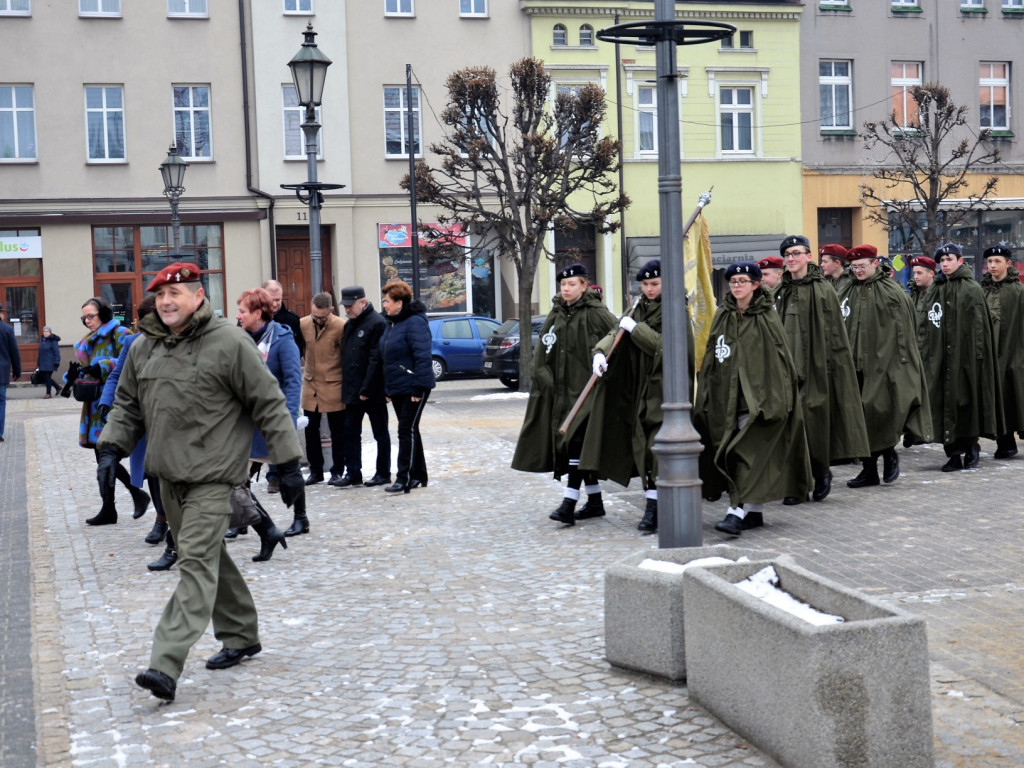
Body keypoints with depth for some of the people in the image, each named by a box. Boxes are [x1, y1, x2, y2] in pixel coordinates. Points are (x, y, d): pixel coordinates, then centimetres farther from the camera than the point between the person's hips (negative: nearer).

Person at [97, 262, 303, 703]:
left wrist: (288, 463, -8)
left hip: (212, 475, -7)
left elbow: (269, 405, -7)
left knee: (197, 563, -13)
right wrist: (111, 449, 4)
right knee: (209, 559, 16)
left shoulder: (229, 343, -10)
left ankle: (166, 665, -21)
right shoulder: (143, 348, 9)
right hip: (168, 474, 7)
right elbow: (127, 405, 20)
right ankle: (241, 637, 32)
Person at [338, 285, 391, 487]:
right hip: (352, 392, 8)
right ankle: (353, 473, 14)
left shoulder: (377, 323, -13)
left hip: (373, 393, -8)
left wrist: (366, 390, -21)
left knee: (380, 433, 4)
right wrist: (347, 388, 8)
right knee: (350, 432, 8)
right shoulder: (350, 324, 14)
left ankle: (383, 473, 11)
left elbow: (376, 360, -19)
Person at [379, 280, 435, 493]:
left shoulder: (415, 322, -15)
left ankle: (403, 478, -8)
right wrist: (387, 388, 15)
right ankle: (418, 475, 22)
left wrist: (418, 387, -23)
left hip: (413, 388, -9)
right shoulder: (390, 324, 14)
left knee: (407, 431, -9)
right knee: (408, 431, 13)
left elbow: (422, 356, -20)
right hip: (397, 388, 9)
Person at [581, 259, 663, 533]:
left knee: (654, 447, -11)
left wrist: (635, 328, -14)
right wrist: (600, 352, -9)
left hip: (661, 388, -6)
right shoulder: (640, 308, 14)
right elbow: (617, 333, 9)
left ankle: (652, 509, -10)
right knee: (641, 445, 10)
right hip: (640, 387, 6)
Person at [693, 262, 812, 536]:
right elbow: (711, 357, 12)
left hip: (757, 394, -5)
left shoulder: (767, 318, -3)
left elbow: (779, 358, -5)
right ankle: (755, 512, 16)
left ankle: (736, 512, -18)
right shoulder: (722, 316, 10)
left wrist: (776, 397, -12)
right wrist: (706, 394, 6)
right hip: (726, 395, 5)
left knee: (748, 451, -12)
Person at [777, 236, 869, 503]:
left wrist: (829, 367, -13)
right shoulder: (782, 292, 13)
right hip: (788, 366, 5)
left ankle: (821, 472, 18)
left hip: (815, 368, -5)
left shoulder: (822, 290, -4)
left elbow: (834, 334, -6)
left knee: (813, 420, -4)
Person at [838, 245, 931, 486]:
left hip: (884, 363, -4)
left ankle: (889, 453, 16)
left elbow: (904, 330, -4)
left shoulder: (892, 291, -2)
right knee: (861, 417, 4)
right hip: (855, 364, 4)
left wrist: (902, 360, -9)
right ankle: (869, 468, 12)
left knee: (881, 410, -10)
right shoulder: (845, 292, 11)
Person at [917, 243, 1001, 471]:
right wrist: (923, 349, 4)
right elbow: (925, 324, 13)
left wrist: (977, 354, -15)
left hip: (965, 356, -5)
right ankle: (954, 454, 3)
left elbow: (979, 326, -8)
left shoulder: (972, 290, -3)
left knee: (966, 400, 0)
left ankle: (971, 446, 18)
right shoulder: (934, 290, 14)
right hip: (939, 356, 5)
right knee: (945, 403, 0)